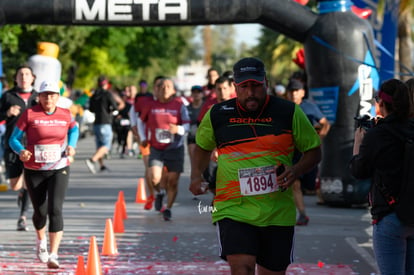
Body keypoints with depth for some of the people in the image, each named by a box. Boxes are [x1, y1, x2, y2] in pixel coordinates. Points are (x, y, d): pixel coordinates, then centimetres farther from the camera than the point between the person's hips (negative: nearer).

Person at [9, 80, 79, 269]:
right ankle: (41, 241, 45)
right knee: (40, 211, 11)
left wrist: (71, 146, 5)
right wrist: (21, 151, -25)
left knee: (55, 209, -16)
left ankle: (53, 255, -17)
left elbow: (74, 129, 22)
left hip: (59, 170, 0)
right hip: (34, 171, 0)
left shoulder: (65, 115, 0)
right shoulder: (29, 114, -8)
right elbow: (13, 139, -5)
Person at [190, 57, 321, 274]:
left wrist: (296, 170, -10)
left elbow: (314, 151, 10)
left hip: (277, 213, 1)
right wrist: (196, 175, 5)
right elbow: (203, 147, 23)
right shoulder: (217, 115, 4)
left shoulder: (289, 113, 1)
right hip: (233, 209, -1)